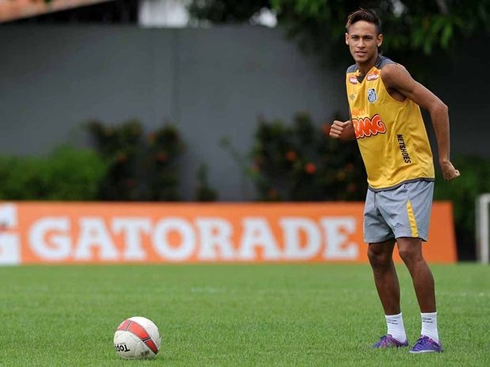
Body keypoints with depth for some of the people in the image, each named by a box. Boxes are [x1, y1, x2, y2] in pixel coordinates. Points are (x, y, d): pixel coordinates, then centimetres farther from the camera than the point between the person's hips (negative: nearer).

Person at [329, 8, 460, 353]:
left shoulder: (390, 72, -16)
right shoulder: (352, 77, 9)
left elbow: (438, 106, -18)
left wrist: (444, 159, -16)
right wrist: (345, 130, 1)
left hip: (409, 176, -9)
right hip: (378, 182, 9)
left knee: (409, 249, -17)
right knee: (378, 255, 9)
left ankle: (431, 333, -11)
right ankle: (395, 332, 19)